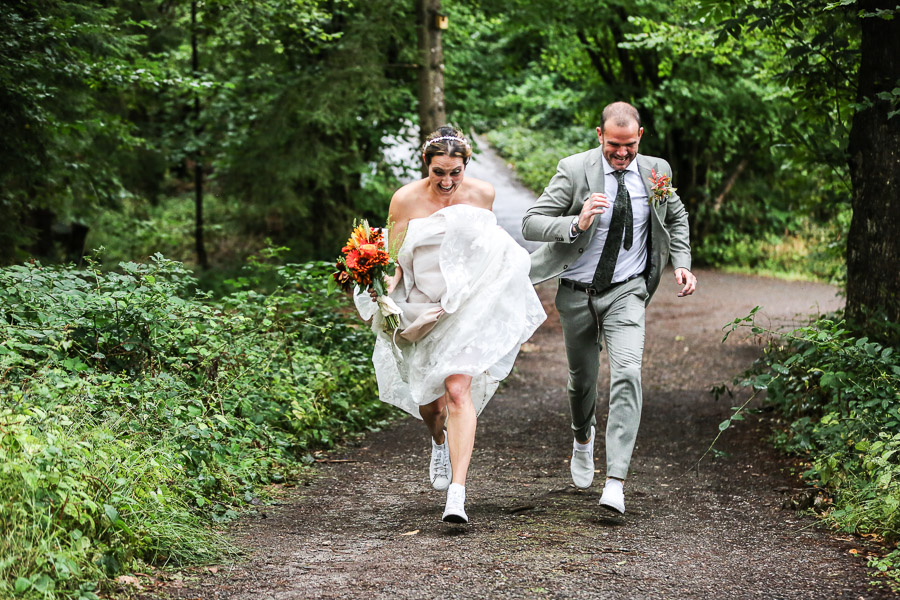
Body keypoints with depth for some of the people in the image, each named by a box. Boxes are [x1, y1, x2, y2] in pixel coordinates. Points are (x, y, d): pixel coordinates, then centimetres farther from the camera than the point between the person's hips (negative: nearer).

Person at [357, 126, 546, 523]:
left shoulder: (482, 194, -4)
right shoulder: (406, 200, -9)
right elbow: (394, 262, -4)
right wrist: (385, 294, -24)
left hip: (467, 309, -1)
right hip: (421, 309, 1)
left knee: (458, 391, -18)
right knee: (428, 402, 13)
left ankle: (457, 495, -21)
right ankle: (440, 441, 52)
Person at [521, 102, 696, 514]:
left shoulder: (654, 171, -3)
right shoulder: (574, 170, -12)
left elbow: (676, 217, 18)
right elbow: (530, 223, -15)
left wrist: (682, 264, 5)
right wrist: (576, 225, -32)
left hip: (626, 293, 0)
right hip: (577, 293, 0)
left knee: (627, 374, -20)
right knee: (582, 378, 15)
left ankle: (615, 482, -22)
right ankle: (583, 437, 51)